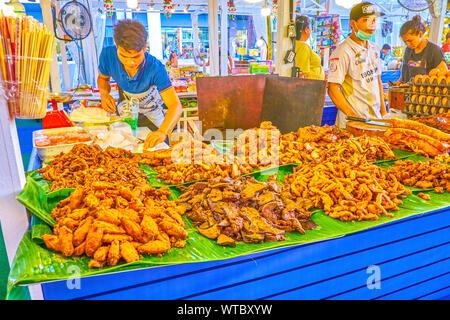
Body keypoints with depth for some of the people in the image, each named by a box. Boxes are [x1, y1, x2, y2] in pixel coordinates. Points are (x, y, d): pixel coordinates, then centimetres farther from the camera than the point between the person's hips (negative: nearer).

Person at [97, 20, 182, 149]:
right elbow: (103, 78, -3)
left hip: (151, 114, -2)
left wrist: (162, 132, -64)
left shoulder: (155, 68, -40)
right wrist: (104, 94, -26)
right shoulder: (107, 55, -29)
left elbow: (176, 106, -46)